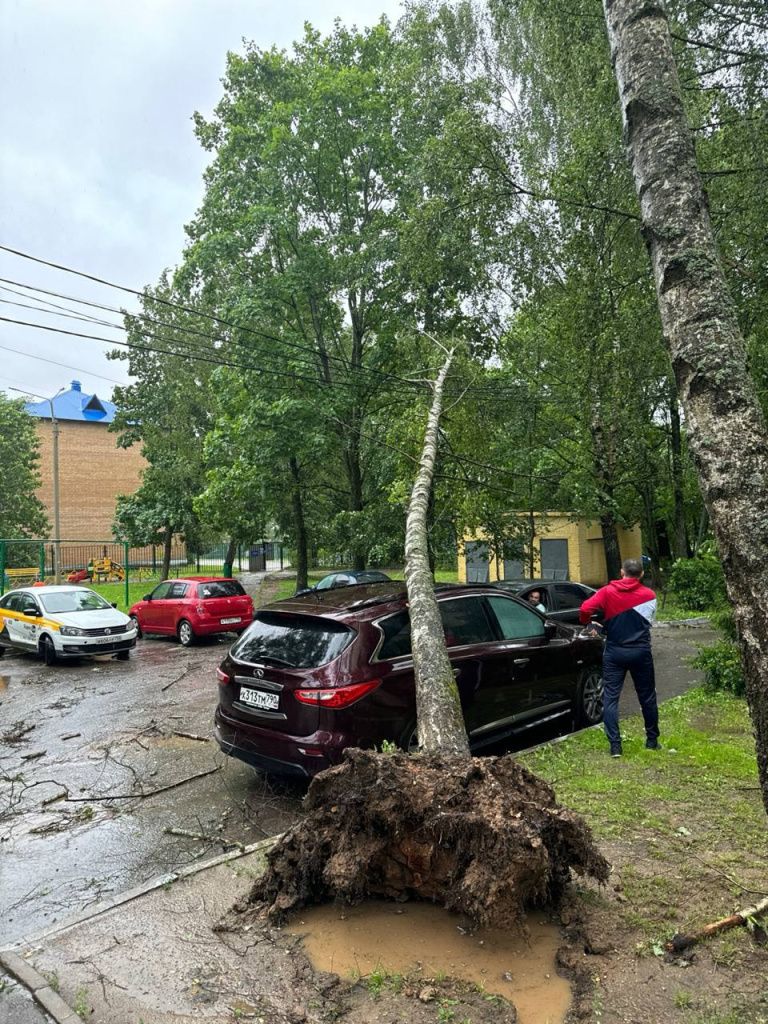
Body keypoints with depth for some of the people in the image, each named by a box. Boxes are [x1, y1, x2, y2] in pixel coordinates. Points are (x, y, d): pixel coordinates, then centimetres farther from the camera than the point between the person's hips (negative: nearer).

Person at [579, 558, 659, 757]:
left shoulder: (607, 592, -6)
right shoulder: (649, 595, -2)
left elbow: (585, 609, -16)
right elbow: (650, 620, 5)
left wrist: (587, 622, 6)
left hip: (614, 652, -1)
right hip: (641, 651, 2)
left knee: (610, 698, 2)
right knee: (647, 696, 17)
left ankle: (615, 745, -4)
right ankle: (652, 740, 30)